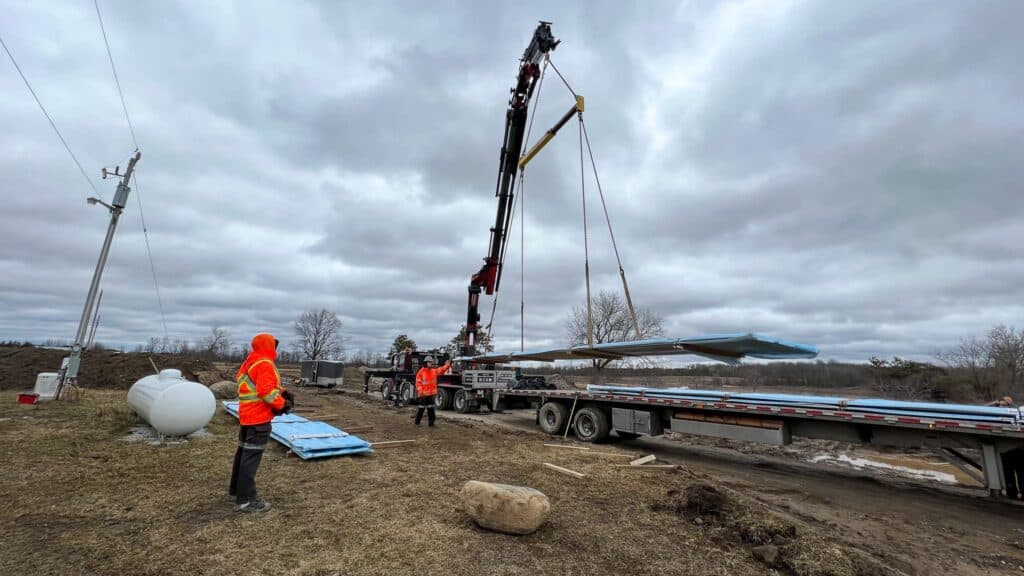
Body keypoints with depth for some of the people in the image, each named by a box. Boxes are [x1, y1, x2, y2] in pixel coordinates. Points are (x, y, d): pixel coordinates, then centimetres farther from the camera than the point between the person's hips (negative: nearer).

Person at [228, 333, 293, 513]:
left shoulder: (251, 362, 15)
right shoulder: (265, 364, -17)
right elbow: (266, 390, -26)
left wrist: (282, 392, 6)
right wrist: (282, 404, -15)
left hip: (247, 415, 10)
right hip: (259, 417, -10)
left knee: (243, 452, 20)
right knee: (252, 456, -8)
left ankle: (236, 489, 33)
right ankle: (245, 500, -6)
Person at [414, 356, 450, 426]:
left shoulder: (434, 371, 8)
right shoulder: (421, 372, -8)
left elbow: (441, 370, 1)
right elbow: (418, 383, -11)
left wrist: (448, 364, -14)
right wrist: (420, 392, -19)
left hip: (431, 394, 5)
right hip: (423, 394, -5)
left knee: (430, 408, 10)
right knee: (421, 408, 4)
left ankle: (431, 422, 18)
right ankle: (417, 422, 18)